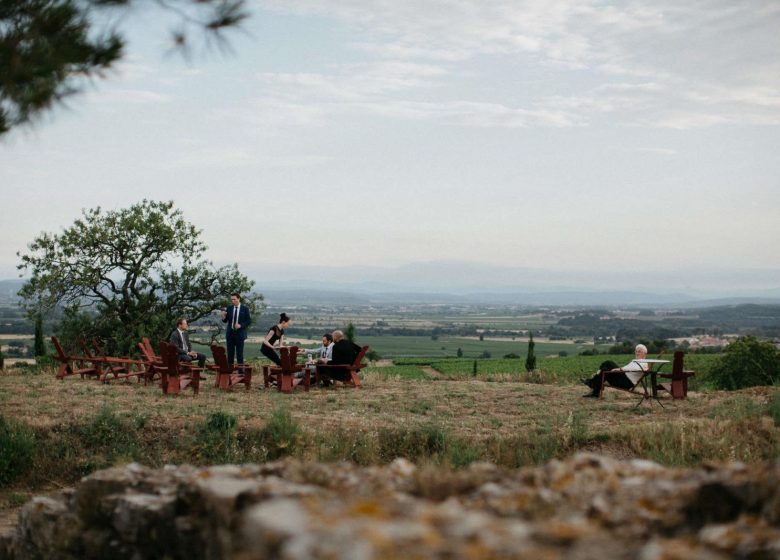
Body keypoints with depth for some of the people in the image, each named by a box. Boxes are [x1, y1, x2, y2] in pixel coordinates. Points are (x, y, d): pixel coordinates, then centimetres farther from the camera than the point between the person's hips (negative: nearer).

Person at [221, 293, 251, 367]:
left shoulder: (245, 308, -2)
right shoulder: (229, 308, 6)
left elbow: (249, 321, -2)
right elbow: (225, 320, 6)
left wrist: (240, 325, -16)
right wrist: (223, 316, -15)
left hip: (239, 334, -3)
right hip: (230, 333, 3)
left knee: (239, 354, 0)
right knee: (230, 354, 6)